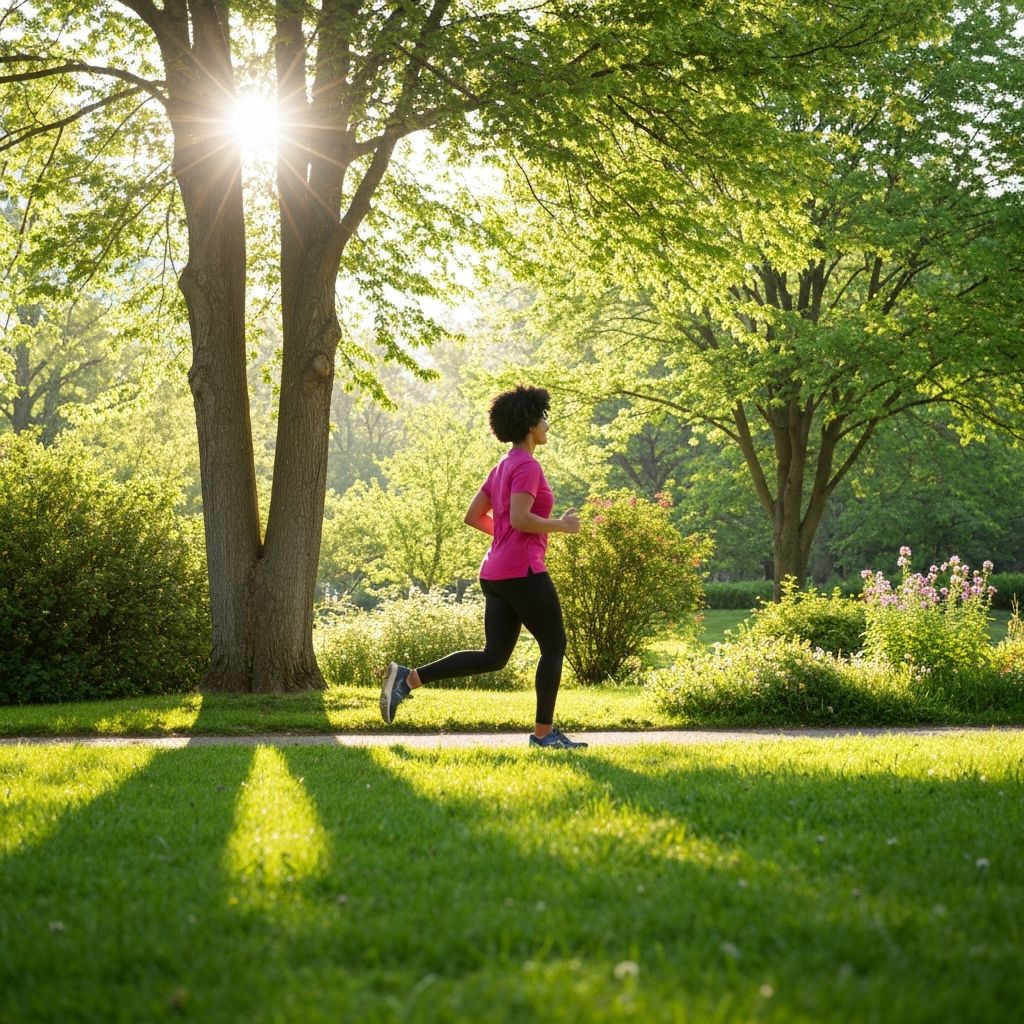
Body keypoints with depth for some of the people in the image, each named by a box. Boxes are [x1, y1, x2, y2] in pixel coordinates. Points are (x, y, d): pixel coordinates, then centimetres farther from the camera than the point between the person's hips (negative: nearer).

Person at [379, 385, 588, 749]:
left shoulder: (503, 467, 18)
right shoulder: (527, 466, -11)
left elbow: (473, 516, 19)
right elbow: (519, 518, -23)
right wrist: (560, 526, -9)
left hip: (496, 573, 9)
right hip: (522, 571, -9)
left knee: (493, 657, 7)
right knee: (554, 645, 5)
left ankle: (408, 677, -2)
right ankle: (544, 732, 8)